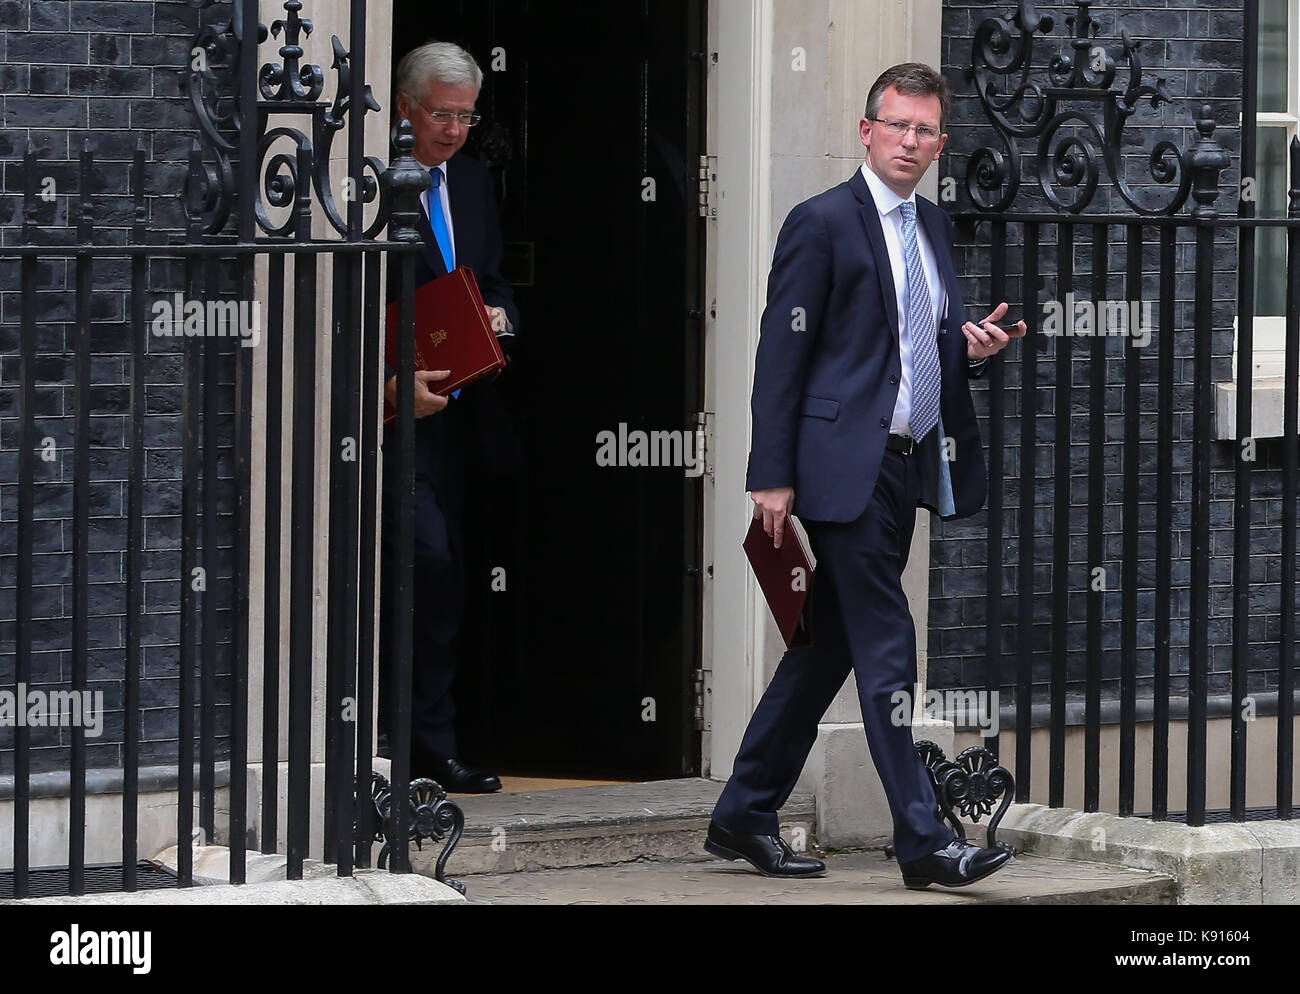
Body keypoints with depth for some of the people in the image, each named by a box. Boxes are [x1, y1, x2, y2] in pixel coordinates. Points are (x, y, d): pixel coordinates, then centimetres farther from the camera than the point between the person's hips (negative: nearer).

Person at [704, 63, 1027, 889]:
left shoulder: (934, 226, 16)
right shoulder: (823, 223, -7)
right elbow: (782, 354, -9)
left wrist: (973, 347, 0)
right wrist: (774, 477, -13)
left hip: (907, 467, 8)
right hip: (846, 465, -8)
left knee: (830, 646, 12)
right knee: (887, 651, -9)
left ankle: (745, 816, 21)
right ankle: (923, 840, -9)